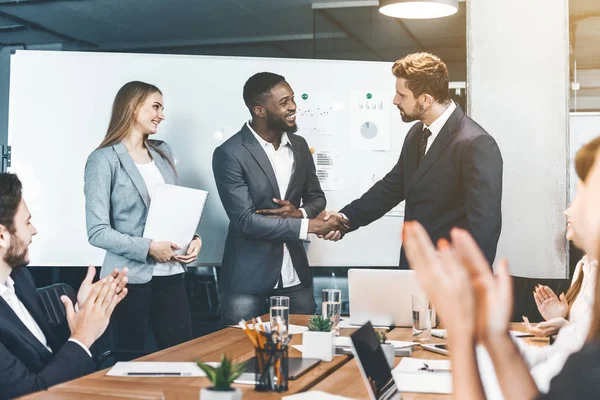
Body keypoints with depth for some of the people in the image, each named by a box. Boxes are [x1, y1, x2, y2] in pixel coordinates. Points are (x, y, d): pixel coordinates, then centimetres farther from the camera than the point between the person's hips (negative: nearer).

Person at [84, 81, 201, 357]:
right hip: (131, 278, -5)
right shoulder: (105, 159, -8)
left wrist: (193, 237, -1)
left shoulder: (163, 152, 12)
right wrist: (148, 248, -20)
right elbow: (97, 231, -13)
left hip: (171, 275, 6)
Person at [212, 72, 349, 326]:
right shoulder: (230, 154, -13)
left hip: (295, 272, 5)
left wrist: (300, 213, -9)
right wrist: (308, 226, -20)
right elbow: (245, 220, -18)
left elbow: (316, 197, 15)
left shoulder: (299, 145, 6)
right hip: (248, 275, -5)